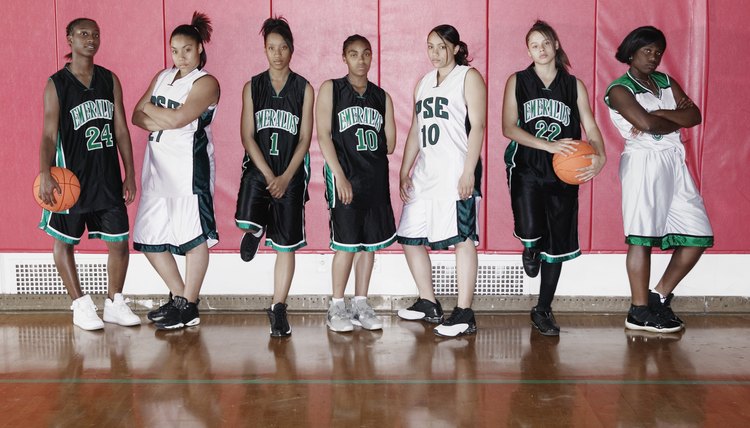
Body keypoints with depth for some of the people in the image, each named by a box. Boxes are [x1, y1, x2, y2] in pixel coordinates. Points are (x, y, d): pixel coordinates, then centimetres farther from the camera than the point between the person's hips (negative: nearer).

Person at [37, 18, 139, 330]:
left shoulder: (110, 80, 7)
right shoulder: (56, 84, -4)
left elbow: (121, 129, 7)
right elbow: (49, 134, -9)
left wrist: (130, 174, 5)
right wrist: (45, 174, -22)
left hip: (107, 176, 3)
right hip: (71, 177, -3)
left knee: (119, 241, 5)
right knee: (64, 241, 6)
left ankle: (114, 303, 20)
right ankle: (81, 305, 20)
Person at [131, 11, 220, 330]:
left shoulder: (205, 83, -6)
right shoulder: (163, 77, 16)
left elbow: (178, 118, -19)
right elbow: (137, 116, 10)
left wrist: (151, 109, -2)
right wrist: (158, 122, -9)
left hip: (190, 166, -8)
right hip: (157, 166, 8)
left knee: (193, 235, -4)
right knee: (149, 237, 10)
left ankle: (189, 307, 7)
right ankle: (179, 296, 24)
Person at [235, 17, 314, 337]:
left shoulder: (303, 88, 3)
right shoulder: (252, 87, 5)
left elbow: (305, 137, -1)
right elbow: (247, 136, -1)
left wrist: (286, 177, -12)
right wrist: (268, 176, -12)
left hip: (292, 172, 0)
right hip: (258, 167, 0)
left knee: (286, 245, 1)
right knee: (245, 220, -26)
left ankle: (278, 308, 13)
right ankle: (255, 231, 13)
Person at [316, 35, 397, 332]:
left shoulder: (381, 96, 13)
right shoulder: (331, 89, 1)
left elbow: (389, 145, 12)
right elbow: (324, 136, -7)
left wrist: (365, 150, 2)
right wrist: (340, 175, -15)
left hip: (375, 177, 5)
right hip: (345, 176, -4)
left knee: (370, 242, 7)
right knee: (347, 243, -6)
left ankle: (361, 305, 17)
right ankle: (337, 308, 8)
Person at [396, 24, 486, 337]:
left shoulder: (469, 77, 0)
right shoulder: (424, 83, 19)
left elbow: (477, 126, -8)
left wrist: (469, 171, -17)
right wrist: (404, 172, 13)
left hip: (456, 172, -8)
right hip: (425, 172, 8)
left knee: (462, 238, -9)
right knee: (409, 236, 9)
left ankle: (464, 315, -5)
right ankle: (428, 304, 22)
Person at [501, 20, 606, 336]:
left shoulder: (574, 85, 9)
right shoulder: (517, 81, 4)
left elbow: (590, 127, 4)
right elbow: (508, 127, -6)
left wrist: (600, 156, -18)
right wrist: (548, 145, -19)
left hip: (563, 172, 2)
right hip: (526, 167, -2)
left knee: (557, 243, 4)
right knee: (529, 231, -24)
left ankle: (543, 311, 21)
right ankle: (529, 249, 17)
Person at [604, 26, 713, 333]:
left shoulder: (667, 83, 19)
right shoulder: (619, 89, -1)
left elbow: (695, 116, 5)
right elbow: (646, 123, -17)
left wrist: (659, 114, -9)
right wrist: (677, 119, 0)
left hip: (674, 162, 7)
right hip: (643, 162, -7)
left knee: (698, 235, 4)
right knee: (643, 236, -8)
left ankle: (660, 296, 16)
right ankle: (639, 312, 0)